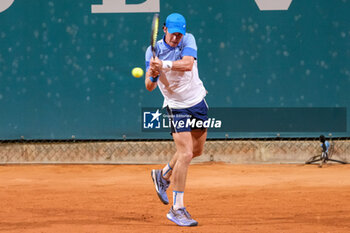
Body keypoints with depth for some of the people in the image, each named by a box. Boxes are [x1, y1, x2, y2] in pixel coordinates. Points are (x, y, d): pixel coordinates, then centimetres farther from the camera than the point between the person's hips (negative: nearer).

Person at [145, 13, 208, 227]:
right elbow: (149, 86, -15)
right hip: (177, 107, -5)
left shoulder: (188, 40, -8)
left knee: (197, 150, 18)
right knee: (186, 154, -16)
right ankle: (177, 209, -13)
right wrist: (152, 75, -37)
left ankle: (163, 175, 43)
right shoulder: (153, 51, -13)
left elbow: (187, 64, -28)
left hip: (198, 101, 5)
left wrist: (164, 65, -41)